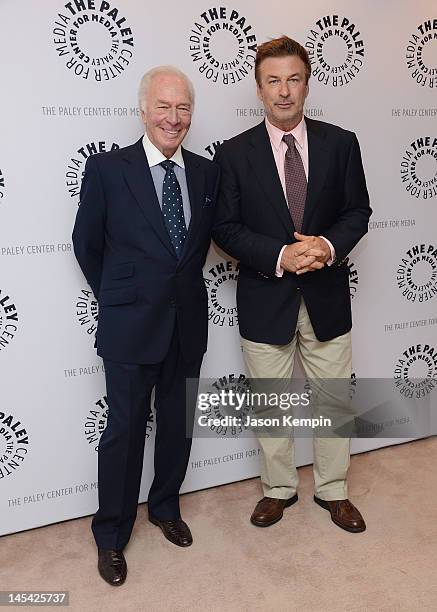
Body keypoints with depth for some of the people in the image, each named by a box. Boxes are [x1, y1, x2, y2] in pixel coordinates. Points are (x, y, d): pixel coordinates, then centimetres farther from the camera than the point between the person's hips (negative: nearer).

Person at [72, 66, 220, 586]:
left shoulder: (206, 172, 3)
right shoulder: (107, 168, -8)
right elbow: (86, 244, 0)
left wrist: (184, 283, 10)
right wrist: (115, 298, 5)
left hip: (188, 323, 4)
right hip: (131, 326, -4)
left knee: (178, 425, 17)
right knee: (124, 430, 7)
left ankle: (165, 508, 41)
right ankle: (111, 534, 28)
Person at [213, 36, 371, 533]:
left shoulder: (340, 143, 1)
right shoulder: (234, 153, -3)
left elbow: (357, 211, 4)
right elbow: (225, 228, -5)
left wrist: (329, 245, -17)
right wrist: (279, 256, -19)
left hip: (327, 296, 2)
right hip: (265, 300, -1)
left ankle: (332, 490, 36)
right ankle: (279, 488, 35)